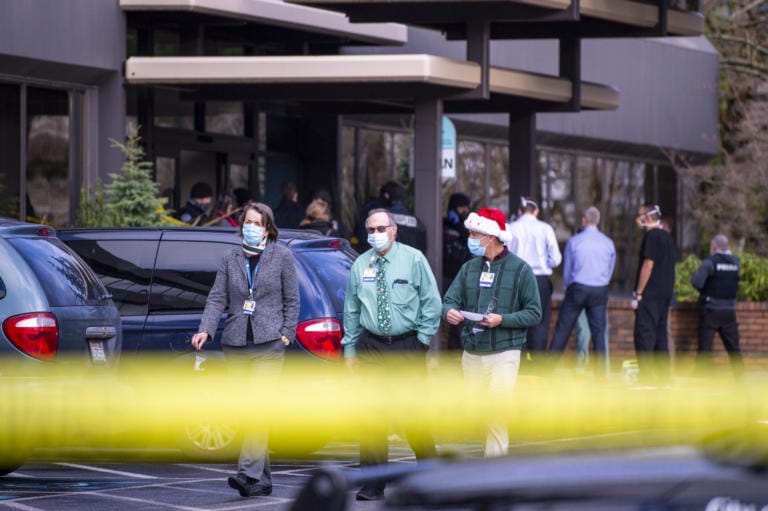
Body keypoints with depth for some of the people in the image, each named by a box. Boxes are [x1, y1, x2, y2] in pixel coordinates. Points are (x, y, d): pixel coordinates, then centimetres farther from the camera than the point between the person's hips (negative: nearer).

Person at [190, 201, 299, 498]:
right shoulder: (230, 259, 11)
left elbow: (292, 299, 6)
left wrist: (286, 334, -5)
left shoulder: (282, 256, 5)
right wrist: (206, 330, -10)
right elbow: (218, 298, 5)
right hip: (236, 344, 4)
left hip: (269, 343, -4)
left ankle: (248, 473, -21)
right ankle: (262, 479, 12)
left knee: (257, 407, -16)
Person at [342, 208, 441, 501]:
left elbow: (432, 303, 0)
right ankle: (373, 484, 4)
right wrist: (349, 348, 11)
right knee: (372, 415, -1)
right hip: (371, 347, 3)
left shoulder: (414, 260, -1)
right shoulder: (360, 265, 8)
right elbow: (351, 310, 14)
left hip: (407, 347, -2)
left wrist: (423, 341, -4)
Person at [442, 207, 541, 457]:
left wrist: (502, 320, -19)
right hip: (471, 354, 5)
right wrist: (450, 311, -19)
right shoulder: (469, 268, 11)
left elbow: (534, 313, -5)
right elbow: (450, 299, 5)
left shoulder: (519, 269, -3)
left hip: (504, 354, -5)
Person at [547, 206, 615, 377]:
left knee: (562, 329, 4)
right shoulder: (608, 243, 3)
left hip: (577, 289, -2)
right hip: (600, 290, 2)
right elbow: (610, 271, 12)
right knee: (598, 331, 3)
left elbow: (566, 271, 5)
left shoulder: (574, 241, -3)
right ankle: (599, 371, -2)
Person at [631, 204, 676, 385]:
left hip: (650, 294, -9)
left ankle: (647, 378, -15)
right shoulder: (667, 236, 16)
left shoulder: (651, 236, -11)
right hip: (665, 293, 9)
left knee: (644, 335, -10)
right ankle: (663, 377, 11)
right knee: (661, 335, 11)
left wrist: (638, 293, -16)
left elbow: (648, 264, -17)